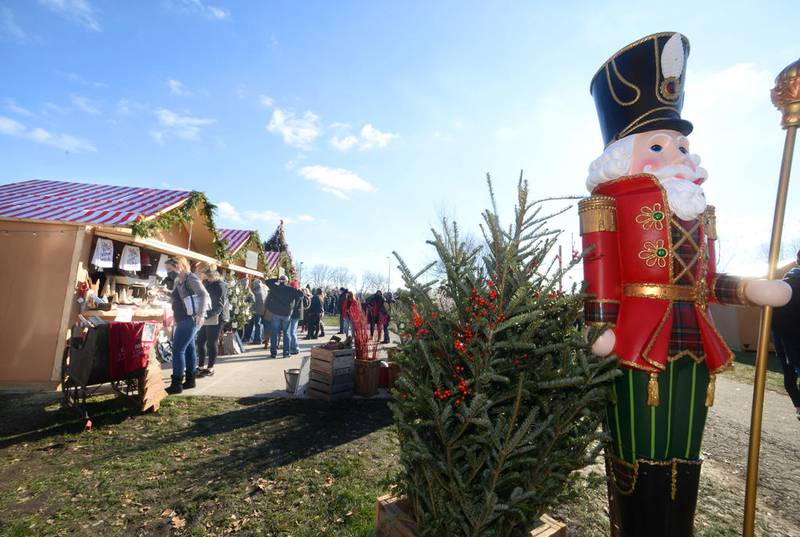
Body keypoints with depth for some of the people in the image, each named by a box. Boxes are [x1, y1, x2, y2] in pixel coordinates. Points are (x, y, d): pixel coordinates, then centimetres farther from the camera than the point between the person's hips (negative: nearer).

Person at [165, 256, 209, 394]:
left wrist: (201, 314, -30)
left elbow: (204, 295, -25)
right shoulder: (177, 281, 15)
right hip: (183, 320, 9)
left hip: (190, 320, -9)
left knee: (178, 350, -9)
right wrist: (175, 316, 20)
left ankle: (176, 385, -4)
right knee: (188, 349, 13)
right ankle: (190, 380, 21)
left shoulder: (191, 278, -13)